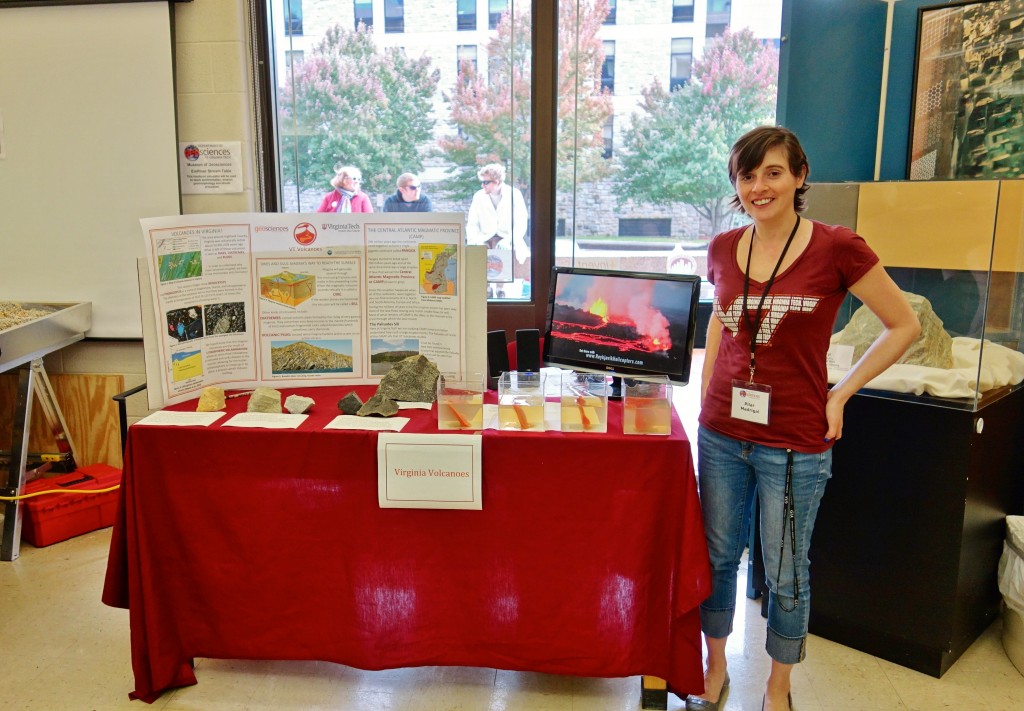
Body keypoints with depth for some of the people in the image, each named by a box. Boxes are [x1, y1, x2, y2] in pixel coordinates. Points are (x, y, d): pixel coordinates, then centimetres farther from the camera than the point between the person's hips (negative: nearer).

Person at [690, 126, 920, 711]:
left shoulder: (836, 248, -10)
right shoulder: (724, 249, 3)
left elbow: (905, 325, -2)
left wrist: (840, 393, -5)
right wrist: (707, 384, 10)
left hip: (794, 442, -4)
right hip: (723, 432, 4)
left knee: (786, 574, 11)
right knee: (718, 557, 15)